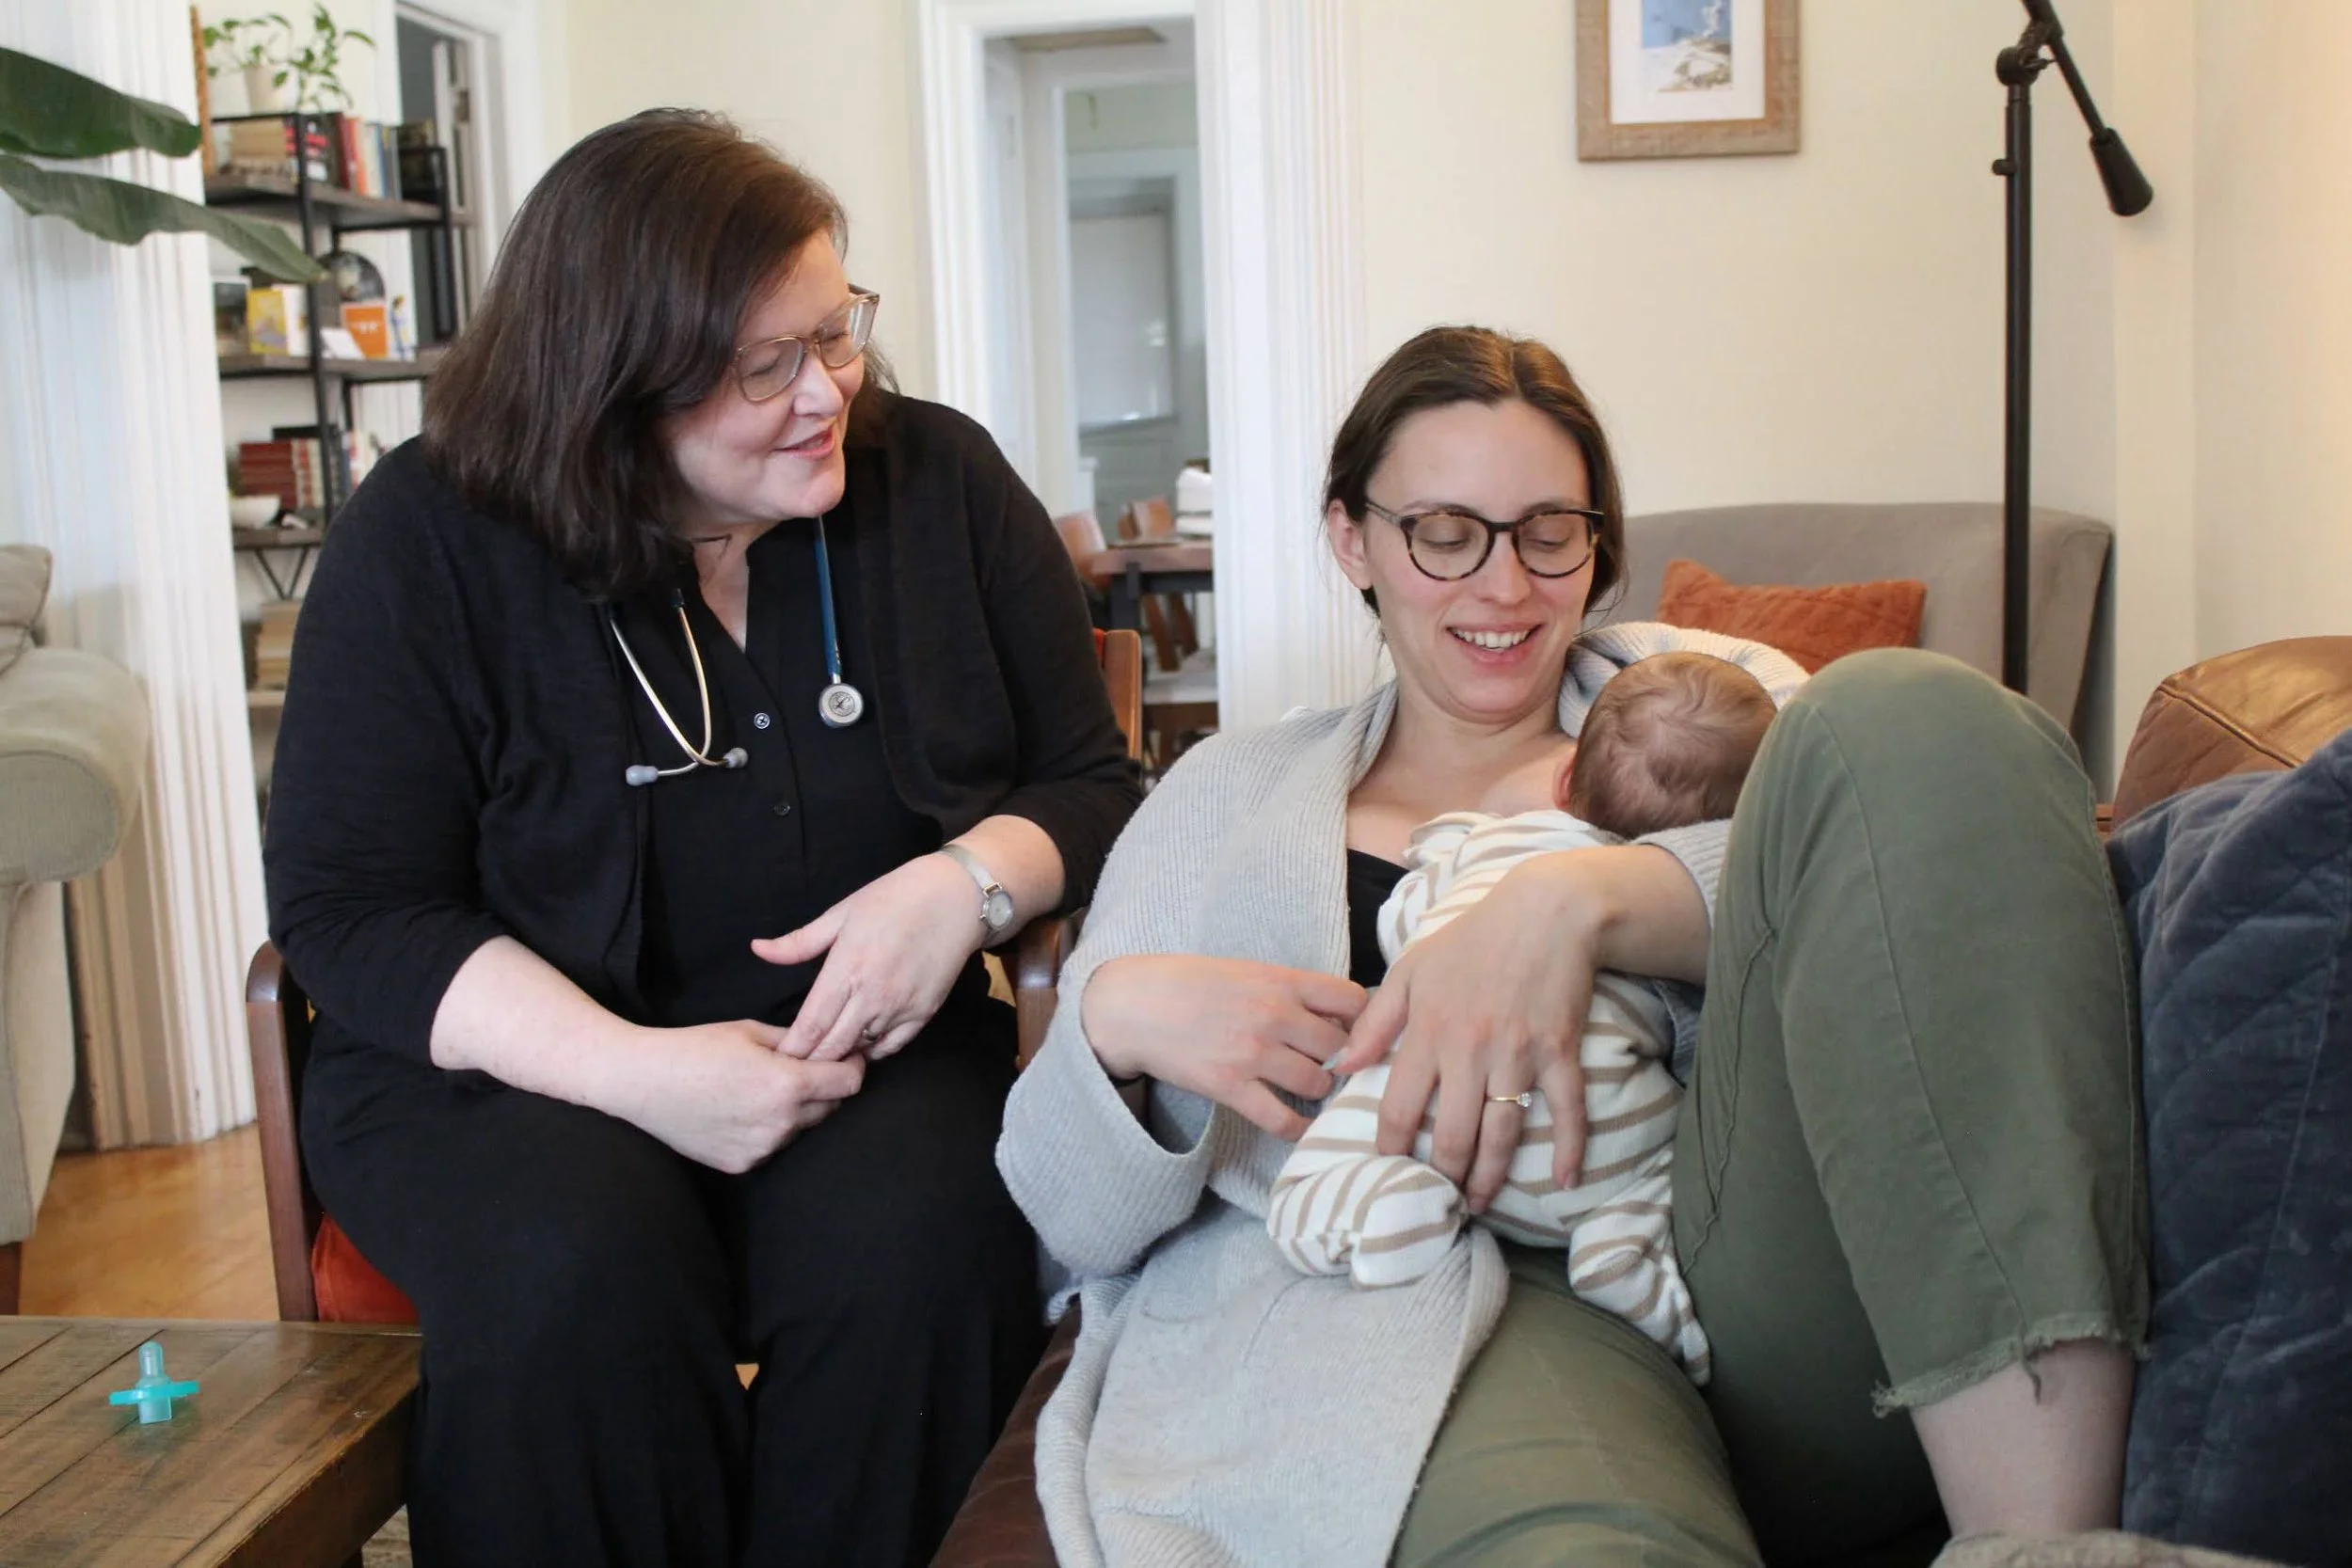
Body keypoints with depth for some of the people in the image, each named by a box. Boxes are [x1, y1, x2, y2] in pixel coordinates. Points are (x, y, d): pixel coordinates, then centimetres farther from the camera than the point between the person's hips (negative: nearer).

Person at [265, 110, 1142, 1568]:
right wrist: (634, 1070, -23)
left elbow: (1094, 787, 7)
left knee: (916, 1249, -31)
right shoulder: (427, 538, -5)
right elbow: (347, 905, -7)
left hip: (869, 1046, 2)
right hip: (506, 1059, -1)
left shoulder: (942, 479, 1)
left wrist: (974, 879, -18)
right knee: (579, 1277, -34)